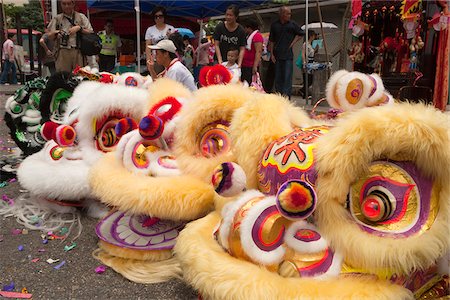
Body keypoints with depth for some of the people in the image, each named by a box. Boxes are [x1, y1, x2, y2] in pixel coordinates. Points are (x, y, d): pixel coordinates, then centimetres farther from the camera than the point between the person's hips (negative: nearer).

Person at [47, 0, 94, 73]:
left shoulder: (81, 17, 11)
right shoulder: (57, 19, 15)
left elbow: (91, 33, 5)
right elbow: (50, 36, 13)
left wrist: (79, 28, -10)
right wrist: (55, 33, -9)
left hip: (78, 52, -1)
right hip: (62, 52, 1)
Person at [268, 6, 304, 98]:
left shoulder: (292, 24, 2)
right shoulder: (274, 25, 6)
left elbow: (300, 34, 15)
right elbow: (271, 40, 9)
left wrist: (292, 43, 3)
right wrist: (271, 54, 3)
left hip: (288, 55, -2)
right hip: (277, 55, 2)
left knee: (287, 76, -8)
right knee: (278, 76, 7)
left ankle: (286, 94, -9)